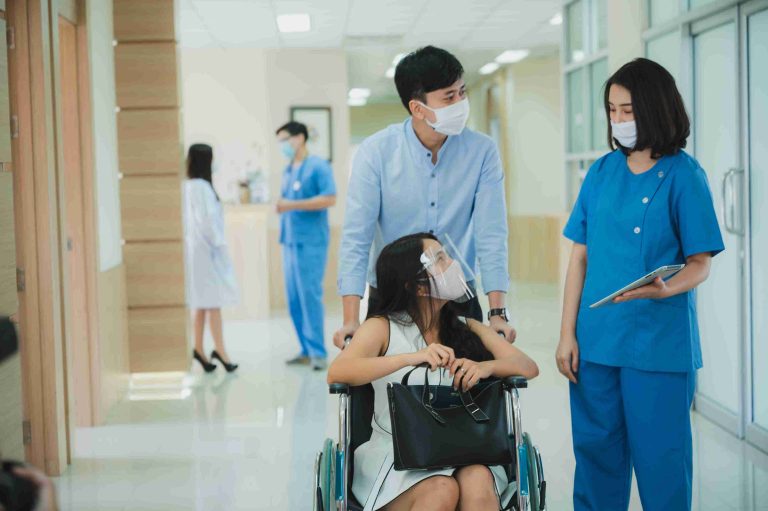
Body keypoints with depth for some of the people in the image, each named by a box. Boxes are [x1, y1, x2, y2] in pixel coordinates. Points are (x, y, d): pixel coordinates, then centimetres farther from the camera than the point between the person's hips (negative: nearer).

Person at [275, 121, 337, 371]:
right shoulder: (288, 171, 16)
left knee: (310, 296, -8)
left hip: (310, 242, -7)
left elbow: (330, 198, -16)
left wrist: (292, 205, -18)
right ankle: (306, 350, 13)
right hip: (290, 242, 7)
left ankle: (318, 352, -3)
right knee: (294, 300, 6)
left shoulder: (318, 166, -6)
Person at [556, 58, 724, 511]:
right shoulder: (603, 172, 7)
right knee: (596, 452, 10)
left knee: (659, 457, 2)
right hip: (596, 338, 4)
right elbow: (581, 257, 8)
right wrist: (567, 334, 3)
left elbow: (701, 264, -5)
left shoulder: (684, 176, -4)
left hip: (659, 343, -4)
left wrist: (665, 290, -26)